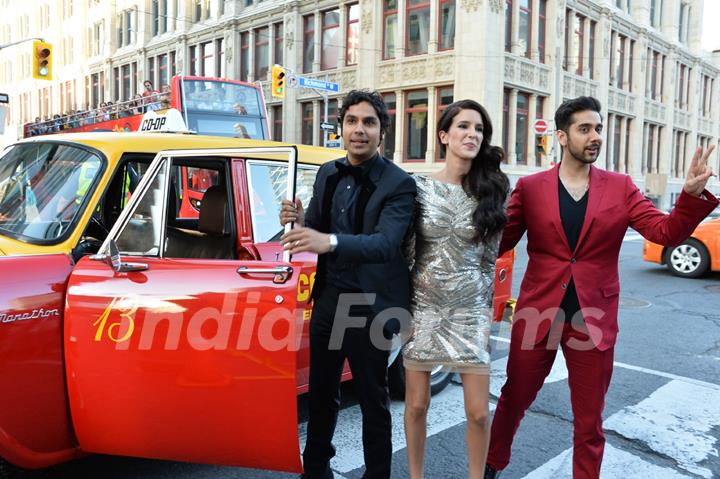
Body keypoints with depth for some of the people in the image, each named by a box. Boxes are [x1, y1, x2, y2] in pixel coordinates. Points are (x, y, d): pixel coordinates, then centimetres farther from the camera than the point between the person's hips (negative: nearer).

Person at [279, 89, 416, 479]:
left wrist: (330, 241, -43)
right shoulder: (328, 174, 5)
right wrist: (299, 222, -14)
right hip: (328, 298, 6)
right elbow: (316, 230, 10)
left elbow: (386, 243, -27)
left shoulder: (398, 184, -14)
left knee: (372, 399, 9)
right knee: (321, 391, 18)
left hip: (371, 305, -5)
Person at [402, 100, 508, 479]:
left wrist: (487, 308, 5)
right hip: (423, 307, 0)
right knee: (417, 404, 11)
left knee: (479, 412, 5)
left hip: (470, 311, 1)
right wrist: (401, 307, -4)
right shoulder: (418, 187, -4)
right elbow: (402, 252, -1)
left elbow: (489, 259, 5)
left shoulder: (490, 191, -1)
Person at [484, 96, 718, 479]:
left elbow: (667, 233, -4)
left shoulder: (620, 187, 3)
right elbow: (497, 243, -1)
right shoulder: (530, 187, -1)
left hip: (593, 318, 1)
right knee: (514, 399, 16)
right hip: (537, 312, 0)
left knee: (589, 418, 13)